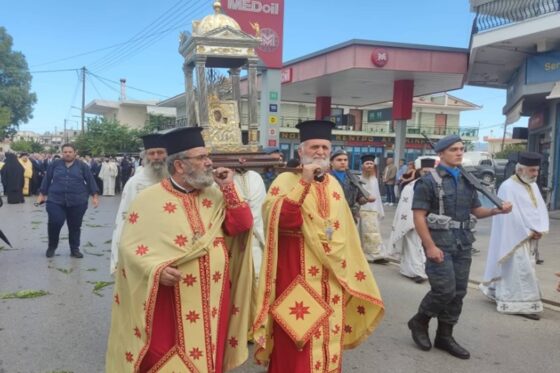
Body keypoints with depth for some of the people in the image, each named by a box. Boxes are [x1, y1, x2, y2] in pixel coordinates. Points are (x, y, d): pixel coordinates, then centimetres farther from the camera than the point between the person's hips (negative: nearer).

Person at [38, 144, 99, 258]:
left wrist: (95, 196, -2)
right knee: (54, 223, -12)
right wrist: (42, 194, 10)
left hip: (77, 202, 0)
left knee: (75, 226, 7)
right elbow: (46, 180, 11)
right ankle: (51, 247, 12)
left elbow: (90, 181, 4)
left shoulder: (82, 166, 3)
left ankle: (75, 249, 22)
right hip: (55, 200, 0)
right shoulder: (54, 165, 6)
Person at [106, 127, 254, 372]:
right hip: (169, 303, -4)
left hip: (212, 301, 5)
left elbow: (242, 227, -2)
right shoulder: (149, 199, -8)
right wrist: (156, 270, -23)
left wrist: (229, 189, -7)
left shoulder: (214, 196, 7)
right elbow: (129, 247, -9)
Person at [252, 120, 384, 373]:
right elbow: (281, 219, -25)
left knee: (328, 335, 15)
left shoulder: (333, 184, 11)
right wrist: (304, 182, -26)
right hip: (297, 274, -6)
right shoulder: (286, 180, -7)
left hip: (331, 276, 6)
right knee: (296, 342, -1)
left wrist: (349, 269, 16)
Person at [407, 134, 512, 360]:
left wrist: (497, 210, -3)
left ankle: (445, 336, 22)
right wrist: (430, 246, -18)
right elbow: (419, 216, -11)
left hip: (463, 243, 6)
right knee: (445, 289, -11)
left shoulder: (468, 180, 13)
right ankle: (419, 322, 14)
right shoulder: (429, 181, -6)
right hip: (440, 241, -6)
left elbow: (476, 210, 17)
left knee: (458, 292, 8)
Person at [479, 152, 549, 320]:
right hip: (515, 238, -8)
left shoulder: (533, 186, 10)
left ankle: (497, 293, 30)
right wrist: (529, 232, -16)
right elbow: (512, 215, -20)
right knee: (521, 270, -6)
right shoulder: (508, 187, -16)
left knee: (517, 269, 16)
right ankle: (523, 305, 2)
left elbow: (541, 209, 8)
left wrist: (539, 230, -7)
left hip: (530, 237, 8)